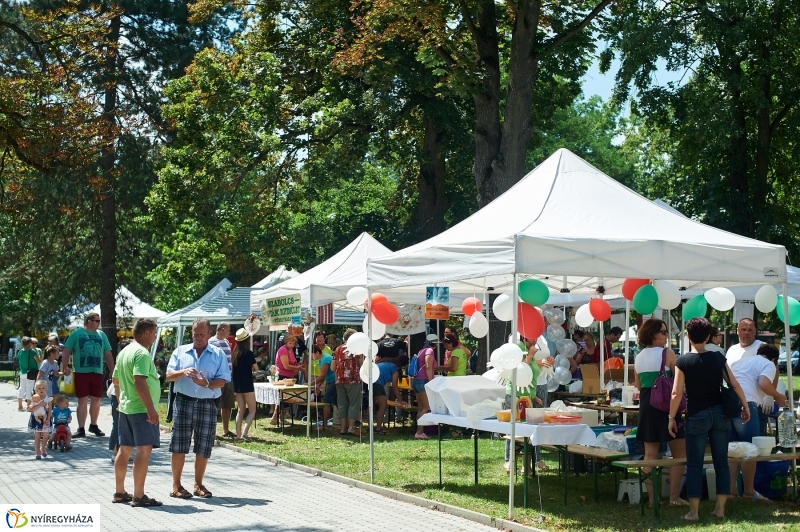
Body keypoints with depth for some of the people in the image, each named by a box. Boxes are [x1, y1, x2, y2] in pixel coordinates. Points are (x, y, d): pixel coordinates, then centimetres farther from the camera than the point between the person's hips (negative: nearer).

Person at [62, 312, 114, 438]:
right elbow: (67, 350, -2)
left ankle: (93, 425, 25)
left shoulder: (101, 335, 12)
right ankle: (81, 429, 2)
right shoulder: (77, 333, 1)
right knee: (82, 400, -2)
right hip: (81, 372, -4)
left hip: (97, 372, 4)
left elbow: (108, 354, 14)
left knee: (96, 400, 8)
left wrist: (113, 371, 11)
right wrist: (65, 367, -13)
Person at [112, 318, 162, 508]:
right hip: (141, 409, -10)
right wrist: (151, 409, -25)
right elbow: (140, 381, -25)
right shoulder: (142, 353, -16)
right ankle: (138, 496, -9)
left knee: (124, 450, 14)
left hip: (125, 408, 10)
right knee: (144, 450, -7)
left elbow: (115, 380, 21)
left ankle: (120, 493, 21)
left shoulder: (124, 352, 14)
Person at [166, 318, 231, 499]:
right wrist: (182, 372, -18)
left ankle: (198, 484, 17)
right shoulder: (180, 352, 8)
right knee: (179, 445, -1)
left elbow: (222, 381, -2)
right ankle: (176, 485, 6)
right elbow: (169, 376, 2)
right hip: (184, 401, 0)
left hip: (208, 404, 0)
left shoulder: (218, 354, 5)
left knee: (203, 447, 5)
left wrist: (206, 384, -21)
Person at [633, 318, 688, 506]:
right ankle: (674, 496, 0)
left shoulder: (639, 357, 10)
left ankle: (652, 498, 7)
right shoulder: (667, 353, -9)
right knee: (679, 452, 4)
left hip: (646, 405, 6)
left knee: (650, 454, 7)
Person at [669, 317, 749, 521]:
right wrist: (745, 406, 15)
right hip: (720, 413, 3)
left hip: (697, 416, -3)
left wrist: (672, 417, -1)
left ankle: (693, 511, 1)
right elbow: (735, 384, 4)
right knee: (721, 462, 10)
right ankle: (720, 508, 11)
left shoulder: (683, 361, -8)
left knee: (694, 464, 2)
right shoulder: (718, 357, 1)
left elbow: (677, 393, -10)